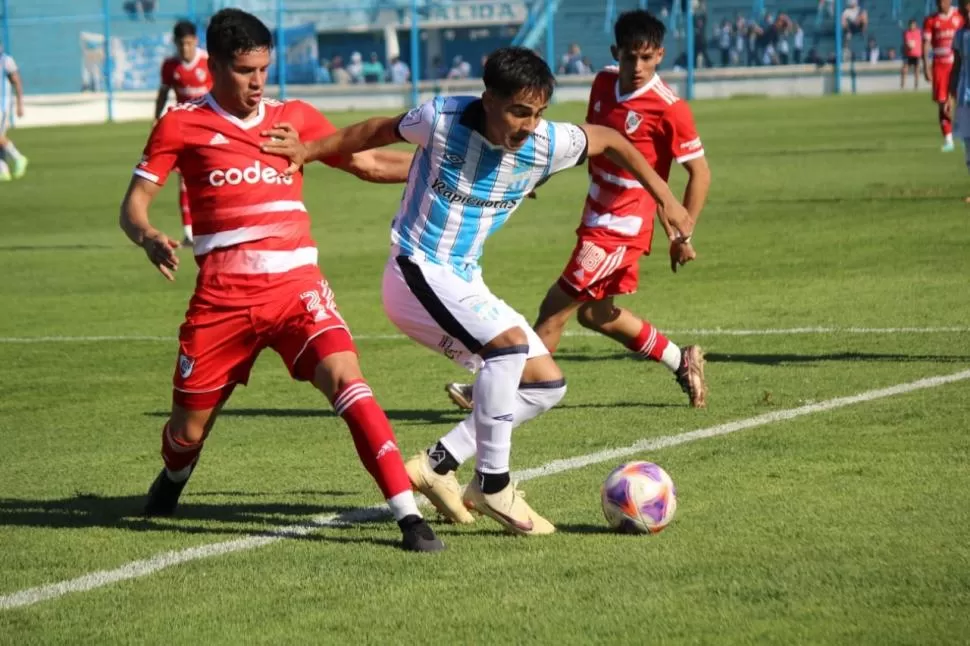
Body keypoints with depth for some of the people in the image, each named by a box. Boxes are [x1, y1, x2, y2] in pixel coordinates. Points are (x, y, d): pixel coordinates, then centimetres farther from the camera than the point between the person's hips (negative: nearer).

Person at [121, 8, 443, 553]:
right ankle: (172, 481, 48)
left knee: (345, 378, -24)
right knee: (188, 431, 9)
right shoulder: (182, 125, 4)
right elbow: (134, 204, 2)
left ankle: (409, 516, -28)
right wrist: (148, 237, -21)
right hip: (222, 298, -1)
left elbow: (369, 163, 16)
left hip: (296, 286, 1)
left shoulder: (295, 118, 11)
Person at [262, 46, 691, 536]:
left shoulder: (545, 145, -10)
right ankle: (492, 485, -21)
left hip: (464, 283, 7)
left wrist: (667, 201, 9)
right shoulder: (442, 119, -19)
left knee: (547, 384, 3)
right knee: (510, 340, -29)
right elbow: (379, 131, 0)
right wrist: (309, 151, -6)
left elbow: (610, 141, 8)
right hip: (415, 274, -7)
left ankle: (438, 464, 7)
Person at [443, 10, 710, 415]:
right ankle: (682, 362, 30)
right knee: (594, 313, 17)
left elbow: (699, 173, -13)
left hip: (621, 228, -8)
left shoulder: (669, 108, -19)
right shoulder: (604, 83, 2)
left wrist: (682, 236, -14)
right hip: (597, 218, 8)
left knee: (556, 308, -6)